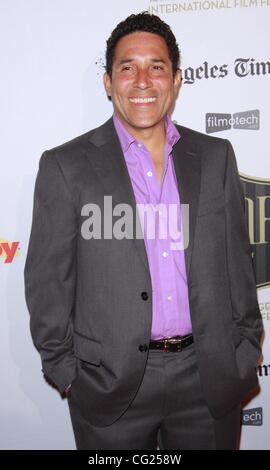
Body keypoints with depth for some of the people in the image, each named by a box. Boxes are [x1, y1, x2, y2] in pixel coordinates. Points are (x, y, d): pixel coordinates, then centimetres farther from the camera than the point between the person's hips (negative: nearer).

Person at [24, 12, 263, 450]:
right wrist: (65, 372, -2)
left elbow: (237, 260, 7)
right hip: (112, 382, -2)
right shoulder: (66, 166, -5)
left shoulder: (215, 155, 3)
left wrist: (246, 350, 7)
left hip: (210, 378, 3)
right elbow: (48, 281, -3)